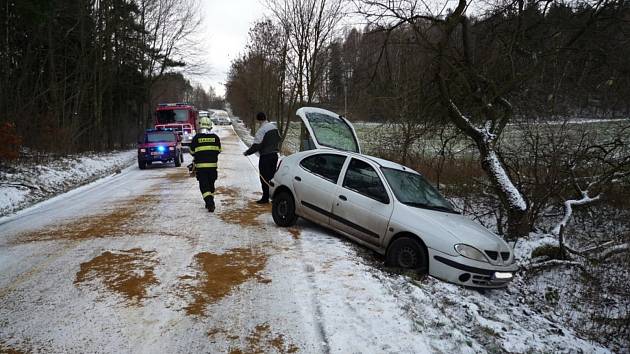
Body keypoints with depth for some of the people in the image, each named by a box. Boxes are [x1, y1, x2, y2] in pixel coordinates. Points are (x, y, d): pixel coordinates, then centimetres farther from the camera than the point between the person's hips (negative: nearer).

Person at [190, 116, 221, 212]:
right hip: (213, 165, 3)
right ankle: (210, 203, 25)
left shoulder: (196, 137, -6)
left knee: (204, 185, 1)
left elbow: (192, 152, 4)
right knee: (211, 184, 17)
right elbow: (218, 151, 11)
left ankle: (210, 202, -15)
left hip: (200, 166, -3)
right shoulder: (215, 137, 1)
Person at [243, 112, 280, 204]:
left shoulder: (261, 130, -20)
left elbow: (256, 145, -20)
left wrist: (247, 152, -8)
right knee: (272, 175, 16)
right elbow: (278, 139, 18)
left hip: (265, 156, -8)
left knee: (264, 177, 1)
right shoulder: (274, 127, 6)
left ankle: (265, 198, 4)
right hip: (274, 154, 8)